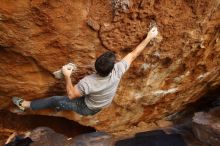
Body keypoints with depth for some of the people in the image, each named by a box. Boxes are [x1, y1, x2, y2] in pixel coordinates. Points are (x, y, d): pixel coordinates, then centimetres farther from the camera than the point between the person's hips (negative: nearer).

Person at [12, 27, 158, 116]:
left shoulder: (88, 82, -41)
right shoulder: (118, 71, -31)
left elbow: (71, 95, -24)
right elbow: (134, 54, -21)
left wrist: (67, 76, -19)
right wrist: (149, 37, -12)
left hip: (88, 109, -5)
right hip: (101, 105, 5)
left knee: (55, 100, 7)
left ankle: (26, 104, 25)